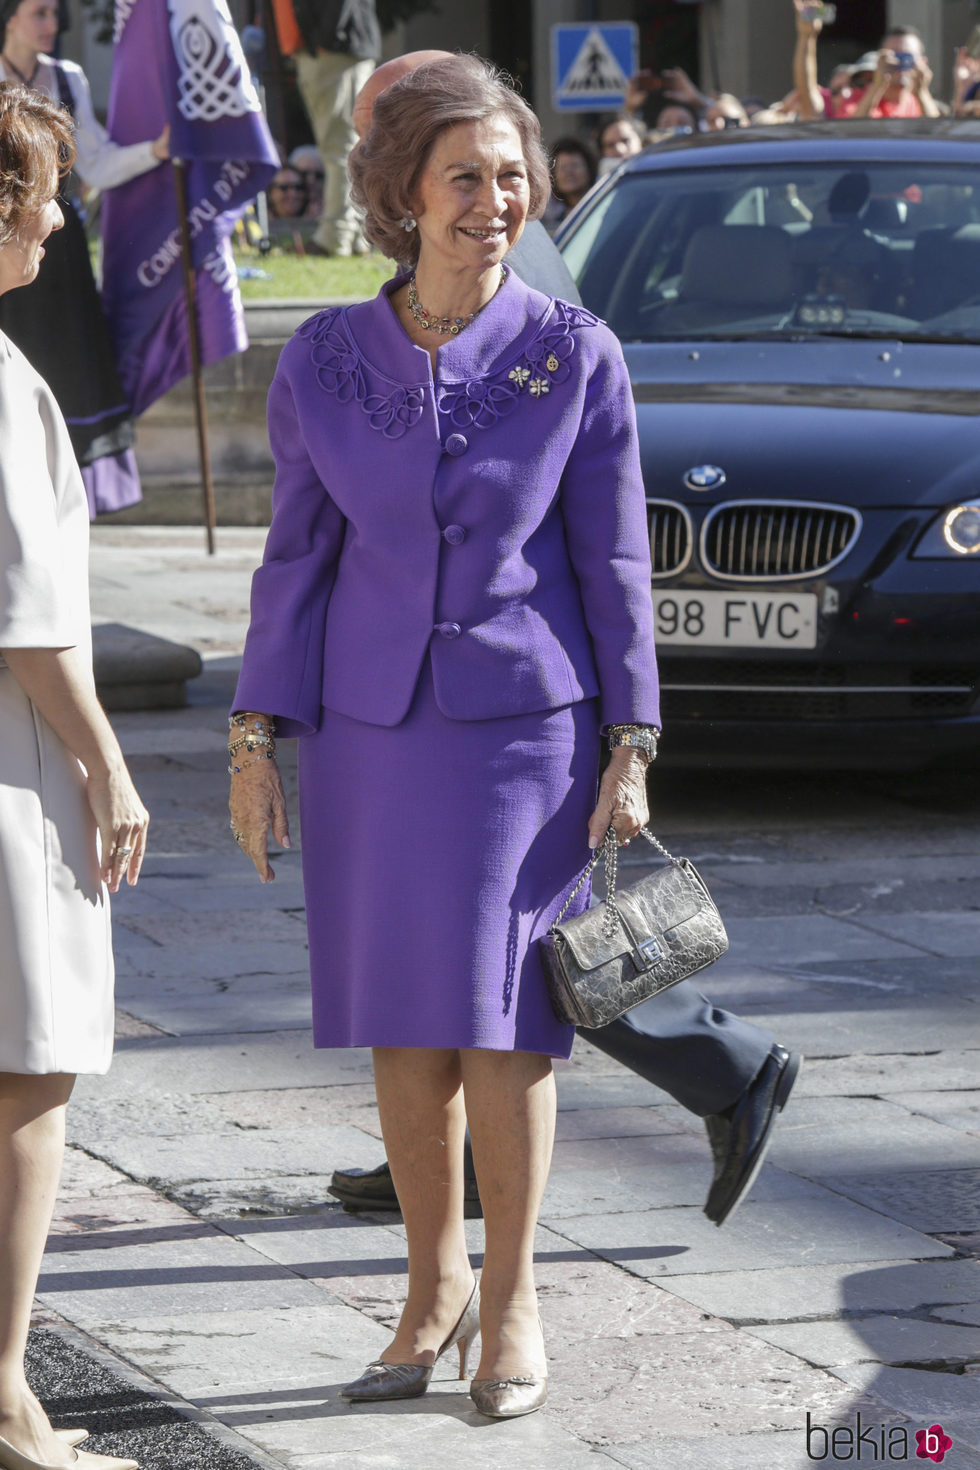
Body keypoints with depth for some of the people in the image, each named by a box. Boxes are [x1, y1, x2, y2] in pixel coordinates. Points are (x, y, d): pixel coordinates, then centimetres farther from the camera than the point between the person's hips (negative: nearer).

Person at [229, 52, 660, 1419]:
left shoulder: (576, 356, -4)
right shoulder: (326, 361, 0)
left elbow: (614, 562, -1)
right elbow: (299, 553, 7)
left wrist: (629, 753, -3)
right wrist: (255, 740, 4)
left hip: (525, 723, -2)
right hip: (372, 728, 2)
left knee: (498, 1016, -4)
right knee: (398, 1023, 7)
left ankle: (512, 1296, 11)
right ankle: (436, 1280, 23)